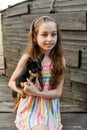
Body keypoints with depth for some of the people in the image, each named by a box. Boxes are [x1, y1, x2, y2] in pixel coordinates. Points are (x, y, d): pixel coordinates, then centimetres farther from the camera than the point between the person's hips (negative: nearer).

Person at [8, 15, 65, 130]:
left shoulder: (60, 60, -6)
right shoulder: (27, 58, -11)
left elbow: (58, 92, -7)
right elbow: (12, 82, 0)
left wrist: (37, 92, -23)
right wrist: (24, 90, -20)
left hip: (50, 109, 3)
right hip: (31, 108, -2)